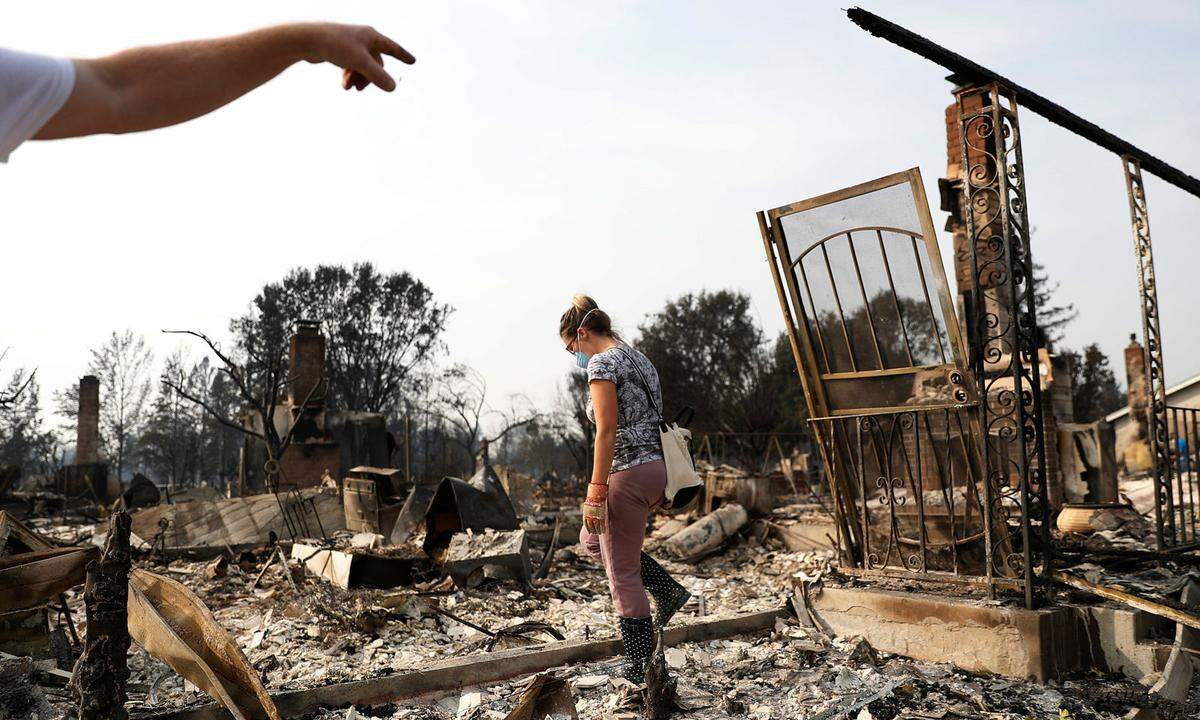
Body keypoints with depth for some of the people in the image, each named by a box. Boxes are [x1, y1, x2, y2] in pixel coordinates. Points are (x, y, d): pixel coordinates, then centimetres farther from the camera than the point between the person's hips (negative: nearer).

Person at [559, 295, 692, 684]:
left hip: (628, 473, -10)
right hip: (655, 467, 10)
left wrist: (596, 492, -19)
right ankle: (667, 590, 20)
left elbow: (606, 431, -20)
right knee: (592, 540, 26)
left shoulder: (602, 364, -13)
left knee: (623, 573, 3)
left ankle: (642, 666, 12)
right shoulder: (639, 359, 15)